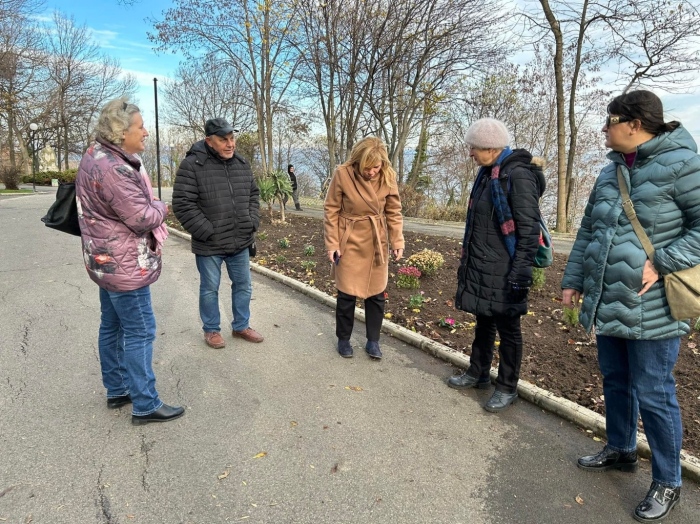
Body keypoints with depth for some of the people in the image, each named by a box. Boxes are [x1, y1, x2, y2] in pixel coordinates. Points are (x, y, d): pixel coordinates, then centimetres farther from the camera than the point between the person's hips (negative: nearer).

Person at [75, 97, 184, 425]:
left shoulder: (97, 156, 9)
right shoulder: (112, 168, -25)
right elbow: (143, 217, -24)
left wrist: (151, 206, 1)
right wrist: (160, 207, -4)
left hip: (109, 260, 11)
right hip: (124, 264, -11)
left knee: (112, 327, 18)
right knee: (140, 332, -2)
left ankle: (117, 390, 33)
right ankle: (145, 406, 8)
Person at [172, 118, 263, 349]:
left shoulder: (241, 164, 5)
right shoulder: (192, 165, -14)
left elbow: (253, 195, 15)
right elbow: (183, 204, -16)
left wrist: (252, 223, 2)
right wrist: (208, 232, -17)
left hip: (240, 242, 6)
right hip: (209, 245, -5)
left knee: (243, 286, 15)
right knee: (210, 289, 11)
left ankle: (241, 326, 33)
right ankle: (211, 330, 30)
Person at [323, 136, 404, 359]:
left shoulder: (387, 177, -7)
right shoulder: (343, 174, -15)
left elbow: (394, 212, 2)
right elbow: (331, 211, -8)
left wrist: (397, 242, -6)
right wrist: (332, 243, -11)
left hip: (376, 244, 3)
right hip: (349, 243, -2)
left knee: (376, 293, 9)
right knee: (347, 293, 5)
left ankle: (373, 341, 26)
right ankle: (343, 339, 26)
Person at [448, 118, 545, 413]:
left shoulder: (519, 175, -17)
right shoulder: (487, 173, 10)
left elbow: (529, 230, -19)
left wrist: (521, 272, -21)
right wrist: (467, 257, 21)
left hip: (503, 271, -8)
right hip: (479, 266, 8)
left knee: (507, 328, 7)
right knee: (484, 322, 20)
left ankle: (507, 388, 23)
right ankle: (478, 374, 37)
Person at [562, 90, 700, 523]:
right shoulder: (611, 171, 10)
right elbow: (588, 230, 14)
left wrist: (662, 263, -21)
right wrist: (573, 280, 12)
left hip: (651, 309, -7)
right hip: (606, 303, 7)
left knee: (653, 393, 3)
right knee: (615, 381, 20)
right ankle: (621, 450, 41)